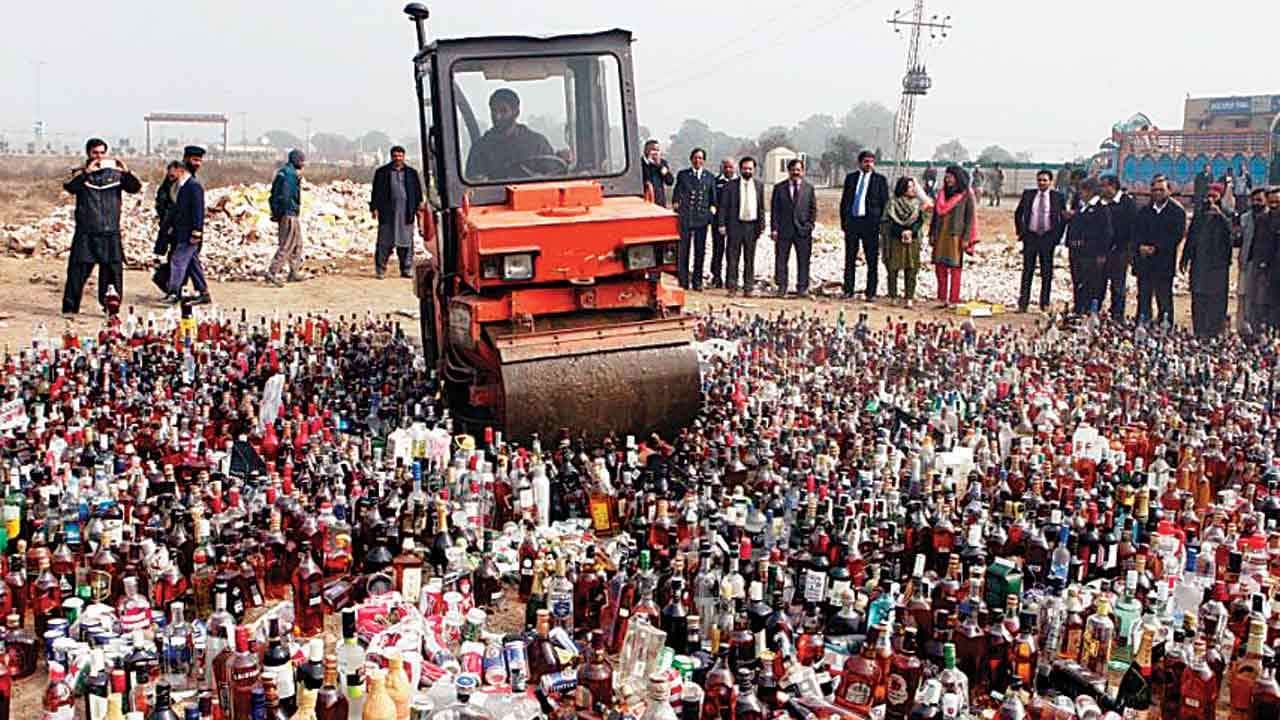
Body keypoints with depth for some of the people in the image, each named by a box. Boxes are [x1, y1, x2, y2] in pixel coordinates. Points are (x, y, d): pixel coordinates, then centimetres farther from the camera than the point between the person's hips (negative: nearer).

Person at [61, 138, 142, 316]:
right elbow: (69, 187, -14)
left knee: (113, 270, 2)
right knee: (79, 270, -2)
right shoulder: (80, 173, 5)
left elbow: (136, 188, -1)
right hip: (86, 233, -2)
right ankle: (69, 307, 5)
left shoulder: (115, 173, 10)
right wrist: (86, 172, -26)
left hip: (111, 232, 2)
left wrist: (127, 172, -19)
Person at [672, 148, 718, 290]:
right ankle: (683, 281, 5)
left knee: (700, 250, 4)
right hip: (685, 217, -1)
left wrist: (712, 208, 3)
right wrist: (676, 206, 0)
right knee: (683, 249, -2)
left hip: (702, 218, 1)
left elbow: (713, 197, 16)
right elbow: (676, 195, 10)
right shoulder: (682, 175, 7)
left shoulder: (709, 177, 10)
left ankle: (697, 281, 12)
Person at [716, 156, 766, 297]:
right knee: (733, 257, 1)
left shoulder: (759, 185, 8)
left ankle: (748, 288, 11)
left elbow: (761, 207, 10)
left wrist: (761, 226, 5)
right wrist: (722, 225, -5)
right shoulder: (731, 185, 0)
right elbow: (723, 206, 1)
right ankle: (732, 287, 7)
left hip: (752, 226, 2)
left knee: (749, 259, 6)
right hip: (735, 225, -2)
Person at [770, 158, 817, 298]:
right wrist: (774, 228, -4)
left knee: (803, 261, 1)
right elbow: (774, 209, 4)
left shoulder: (809, 188, 10)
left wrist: (810, 225, -1)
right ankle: (781, 288, 7)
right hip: (784, 230, 0)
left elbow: (813, 209, 11)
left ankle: (802, 288, 6)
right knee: (781, 260, 0)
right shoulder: (779, 187, 7)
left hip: (802, 230, 0)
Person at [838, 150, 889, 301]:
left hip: (870, 222, -3)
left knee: (872, 260, -1)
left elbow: (884, 202, 2)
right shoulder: (850, 177, 12)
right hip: (851, 220, 3)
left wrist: (880, 221, -6)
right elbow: (844, 200, 13)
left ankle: (871, 293, 3)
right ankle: (848, 290, 12)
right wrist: (843, 220, 6)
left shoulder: (880, 179, 4)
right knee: (850, 258, 7)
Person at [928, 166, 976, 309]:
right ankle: (942, 299, 12)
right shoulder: (943, 193, 13)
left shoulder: (966, 195, -2)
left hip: (956, 236, -5)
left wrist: (966, 238, -11)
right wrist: (932, 233, 9)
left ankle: (953, 300, 0)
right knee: (940, 266, 5)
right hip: (941, 235, 5)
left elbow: (970, 218, -5)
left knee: (955, 268, -2)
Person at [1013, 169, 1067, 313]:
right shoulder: (1028, 194, 5)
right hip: (1030, 236, 1)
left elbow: (1064, 218, 6)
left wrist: (1057, 236, -1)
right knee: (1027, 270, 1)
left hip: (1048, 237, -1)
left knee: (1047, 272, 4)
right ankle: (1023, 303, 3)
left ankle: (1045, 303, 12)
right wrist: (1020, 231, 6)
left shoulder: (1058, 197, 2)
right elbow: (1018, 213, 14)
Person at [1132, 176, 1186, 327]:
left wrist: (1156, 248, -15)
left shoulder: (1177, 211, 1)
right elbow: (1136, 232, 8)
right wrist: (1141, 246, -11)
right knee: (1143, 297, 5)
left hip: (1164, 263, -4)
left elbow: (1177, 235, -8)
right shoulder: (1144, 211, 15)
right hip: (1144, 262, 4)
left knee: (1164, 298, -2)